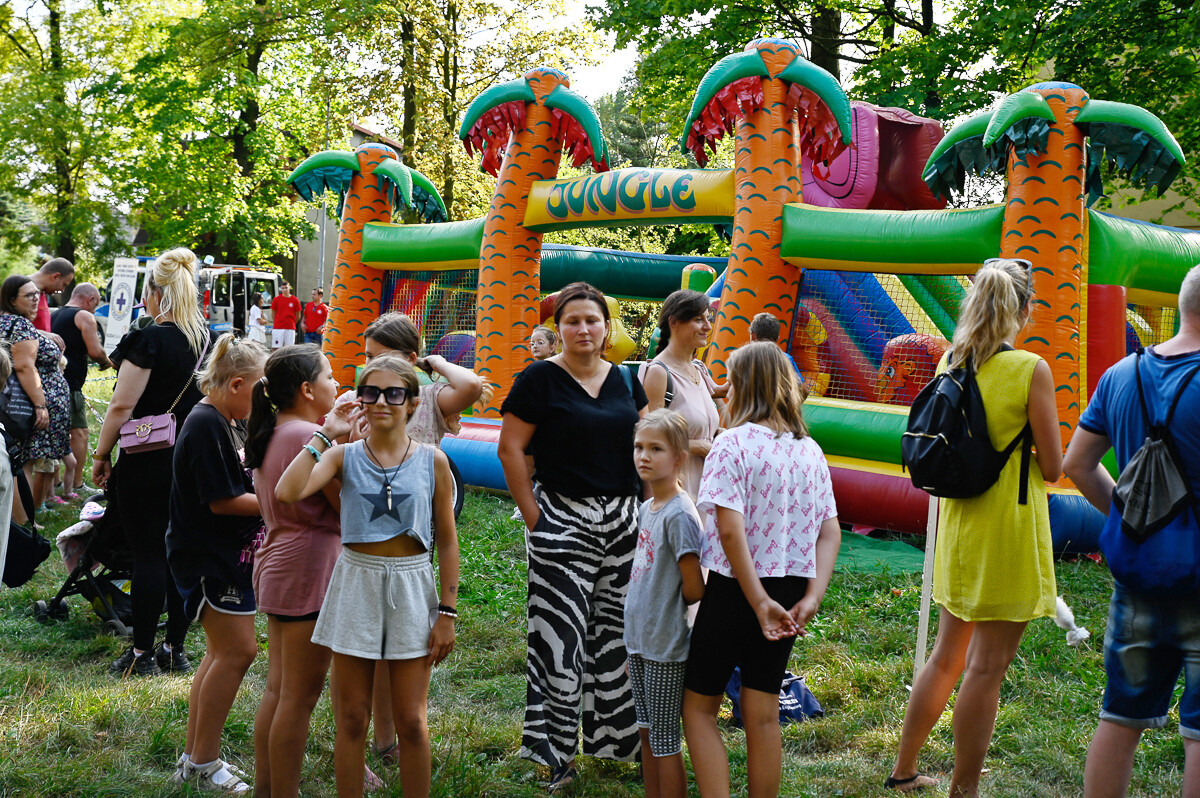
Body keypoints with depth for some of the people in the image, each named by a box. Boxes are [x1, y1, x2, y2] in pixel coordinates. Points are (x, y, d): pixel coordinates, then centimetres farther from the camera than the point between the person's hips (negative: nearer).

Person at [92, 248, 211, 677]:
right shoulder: (206, 340, 5)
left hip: (148, 462, -6)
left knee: (148, 554, 1)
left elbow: (122, 406, -14)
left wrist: (101, 455, -3)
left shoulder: (149, 341, -15)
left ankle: (142, 654, 9)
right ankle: (175, 649, 19)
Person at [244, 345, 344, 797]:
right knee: (300, 697, -1)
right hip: (309, 572, -10)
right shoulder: (311, 436, -18)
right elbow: (350, 506, -17)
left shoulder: (270, 434, 11)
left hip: (276, 566, 10)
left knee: (277, 689, 17)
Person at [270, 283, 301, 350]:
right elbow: (273, 314, 10)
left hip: (290, 328, 1)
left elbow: (298, 316, 11)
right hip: (278, 328, -1)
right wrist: (277, 323, 11)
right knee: (276, 348, -4)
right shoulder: (276, 299, 3)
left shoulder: (295, 300, 3)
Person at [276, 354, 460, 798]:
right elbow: (287, 492, -20)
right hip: (356, 583, 1)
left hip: (411, 588, 0)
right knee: (351, 720, 9)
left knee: (411, 721, 6)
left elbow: (447, 542, 2)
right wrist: (325, 434, -12)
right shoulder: (344, 456, -1)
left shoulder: (432, 461, -1)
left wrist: (447, 612, -1)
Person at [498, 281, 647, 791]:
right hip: (564, 519, -5)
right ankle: (558, 752, 6)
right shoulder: (540, 380, -6)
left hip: (623, 519, 5)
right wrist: (533, 516, -11)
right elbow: (510, 449, -8)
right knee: (563, 632, -4)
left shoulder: (625, 381, 11)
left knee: (617, 627, 10)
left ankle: (617, 735, 25)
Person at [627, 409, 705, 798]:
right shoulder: (646, 510, 8)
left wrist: (669, 607, 1)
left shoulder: (679, 515, -19)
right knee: (646, 733, 17)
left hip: (666, 648, -8)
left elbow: (693, 589, -19)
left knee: (665, 740, 2)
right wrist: (635, 644, 15)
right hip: (640, 641, 8)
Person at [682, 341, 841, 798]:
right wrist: (812, 597, -5)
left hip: (735, 590, -5)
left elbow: (730, 529, -21)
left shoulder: (732, 444, -12)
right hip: (790, 592, 6)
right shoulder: (810, 450, 7)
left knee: (699, 706, 9)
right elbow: (830, 532, 2)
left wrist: (759, 602, -21)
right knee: (763, 715, 13)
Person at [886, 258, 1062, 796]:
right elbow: (1052, 468, -11)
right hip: (1009, 530, -7)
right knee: (986, 668, 1)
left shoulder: (950, 363, 3)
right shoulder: (1030, 370, -14)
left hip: (959, 525, 7)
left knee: (948, 655, 19)